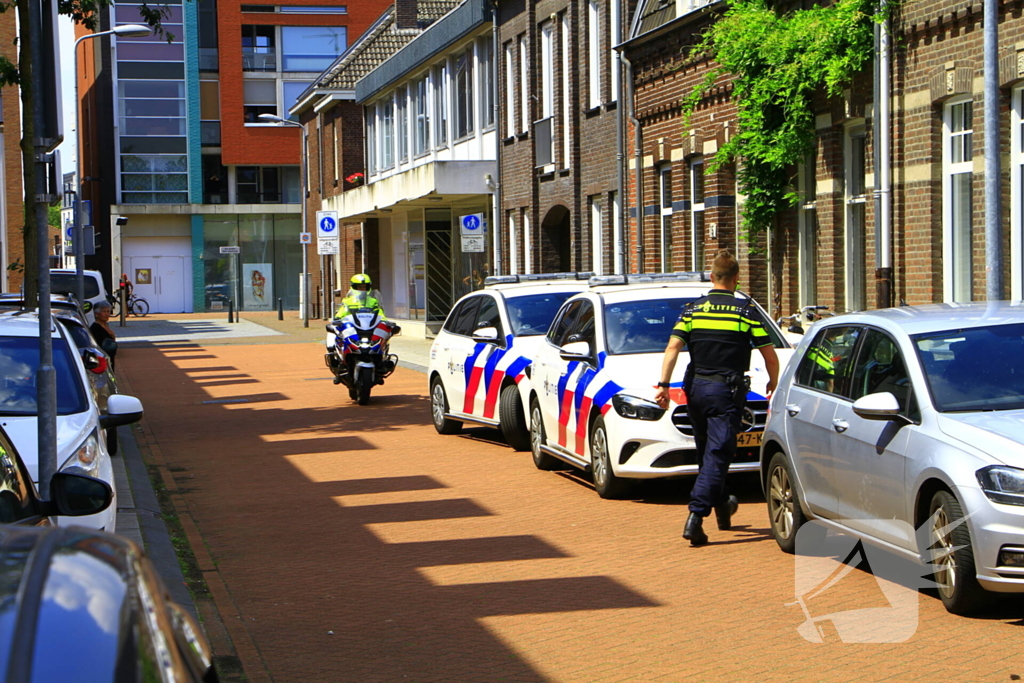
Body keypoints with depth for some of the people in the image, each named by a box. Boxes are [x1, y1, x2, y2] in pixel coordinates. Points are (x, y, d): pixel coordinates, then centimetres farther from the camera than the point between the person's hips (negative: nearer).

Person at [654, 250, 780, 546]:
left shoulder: (692, 309, 5)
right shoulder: (746, 311, -2)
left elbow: (673, 348, -7)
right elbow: (769, 354, 1)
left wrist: (663, 384, -9)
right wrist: (774, 383, 18)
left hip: (696, 388, 4)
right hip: (727, 391, -4)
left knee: (706, 452, 20)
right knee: (716, 455, -6)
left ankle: (723, 506, 34)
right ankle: (695, 516, -18)